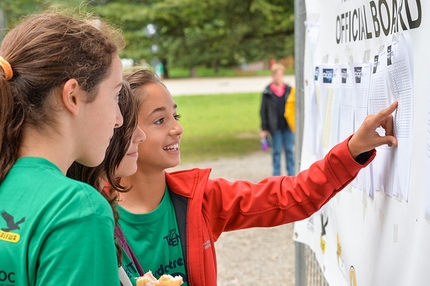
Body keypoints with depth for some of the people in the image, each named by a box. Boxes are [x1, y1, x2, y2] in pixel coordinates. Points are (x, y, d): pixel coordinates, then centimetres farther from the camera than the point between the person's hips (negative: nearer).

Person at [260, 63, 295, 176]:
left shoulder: (289, 90, 2)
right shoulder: (267, 92, -2)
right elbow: (263, 110, 0)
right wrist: (264, 128, -3)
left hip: (288, 125, 1)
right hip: (275, 127, -1)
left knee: (289, 150, 7)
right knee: (276, 151, 6)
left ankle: (291, 174, 15)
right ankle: (277, 176, 13)